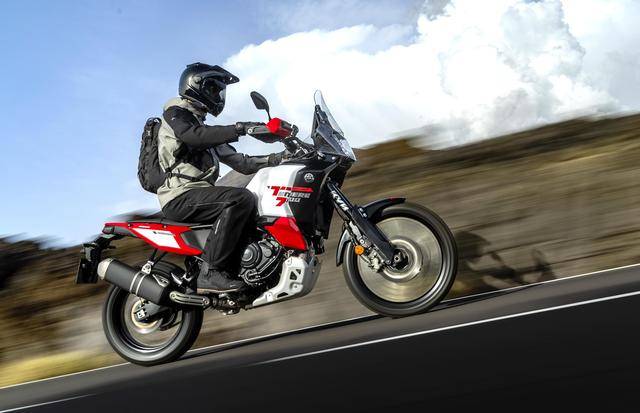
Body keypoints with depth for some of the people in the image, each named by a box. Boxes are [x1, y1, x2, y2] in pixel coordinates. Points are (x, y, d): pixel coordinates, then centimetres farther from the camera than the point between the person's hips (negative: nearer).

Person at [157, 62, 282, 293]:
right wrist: (239, 129, -27)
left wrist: (278, 159, 12)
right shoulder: (175, 112, 4)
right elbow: (195, 136, -20)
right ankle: (211, 272, -33)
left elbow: (239, 162, 24)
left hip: (199, 194, 9)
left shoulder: (205, 128, 29)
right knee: (241, 199, -30)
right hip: (181, 195, -9)